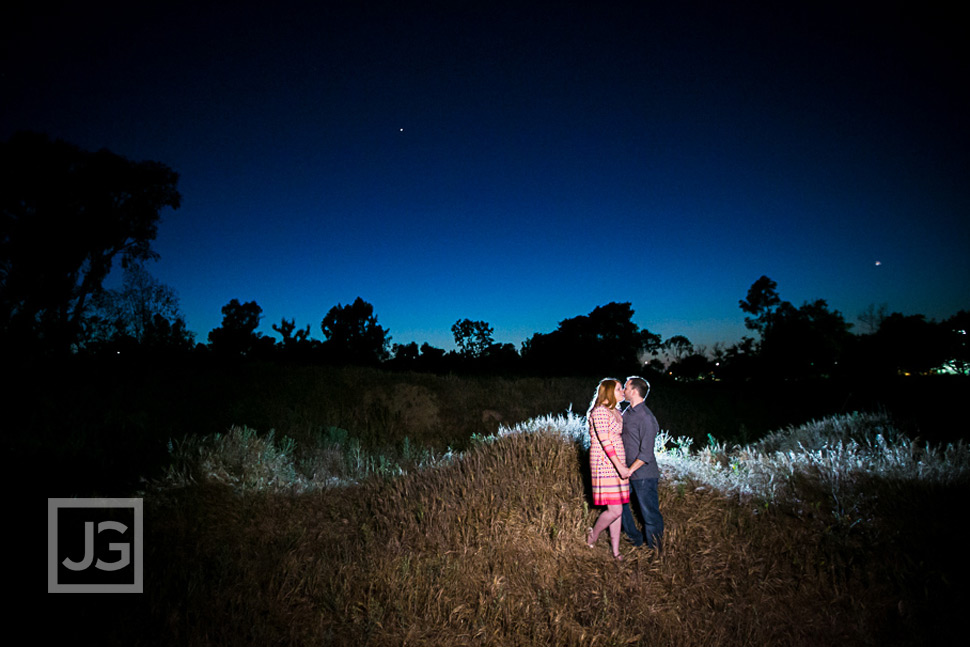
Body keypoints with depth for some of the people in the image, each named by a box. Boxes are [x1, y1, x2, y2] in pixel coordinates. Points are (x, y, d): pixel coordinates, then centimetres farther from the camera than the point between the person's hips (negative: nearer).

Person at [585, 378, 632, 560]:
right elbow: (604, 442, -20)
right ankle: (593, 534, 20)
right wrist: (620, 467, -23)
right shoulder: (600, 412, -14)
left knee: (617, 509, 11)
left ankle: (616, 551, 21)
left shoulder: (616, 412, 14)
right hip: (604, 464, -9)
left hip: (617, 465, 9)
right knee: (615, 510, -7)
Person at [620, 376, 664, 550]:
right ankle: (637, 540, 32)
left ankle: (654, 550, 19)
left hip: (643, 475, -9)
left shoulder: (646, 418, -19)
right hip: (627, 472, 9)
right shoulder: (627, 413, 8)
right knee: (621, 506, 16)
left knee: (649, 513, 4)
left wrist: (629, 470, -21)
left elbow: (646, 454, -21)